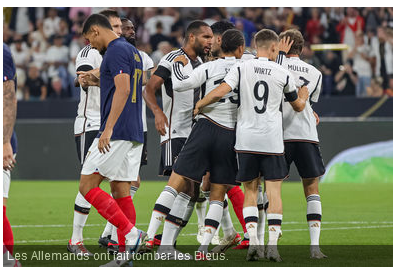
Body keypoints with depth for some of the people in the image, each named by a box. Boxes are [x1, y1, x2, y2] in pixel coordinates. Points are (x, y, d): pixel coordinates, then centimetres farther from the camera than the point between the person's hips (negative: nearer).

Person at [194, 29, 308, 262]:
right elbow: (298, 106, 14)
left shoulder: (241, 68, -2)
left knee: (250, 191, 10)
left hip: (246, 140, 1)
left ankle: (254, 242, -2)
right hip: (272, 141, -1)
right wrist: (304, 94, 37)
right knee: (274, 191, 4)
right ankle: (273, 244, -3)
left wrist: (199, 105, 5)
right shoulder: (283, 74, 1)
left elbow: (220, 92, -13)